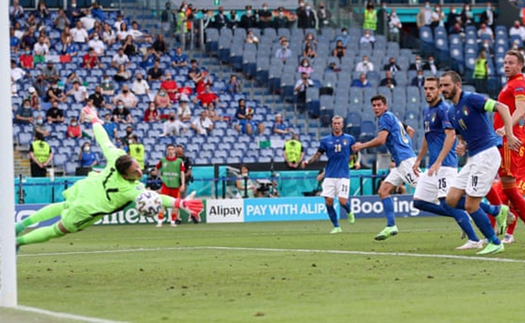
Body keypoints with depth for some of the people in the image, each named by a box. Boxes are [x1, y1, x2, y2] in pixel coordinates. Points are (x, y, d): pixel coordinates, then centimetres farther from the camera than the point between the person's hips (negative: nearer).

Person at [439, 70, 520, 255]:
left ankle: (495, 243, 6)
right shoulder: (451, 112, 14)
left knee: (471, 206, -9)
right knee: (451, 201, 3)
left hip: (486, 155, -9)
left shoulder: (471, 99, -11)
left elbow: (502, 108, -18)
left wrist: (509, 135, -26)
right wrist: (461, 145, 2)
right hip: (473, 158, 9)